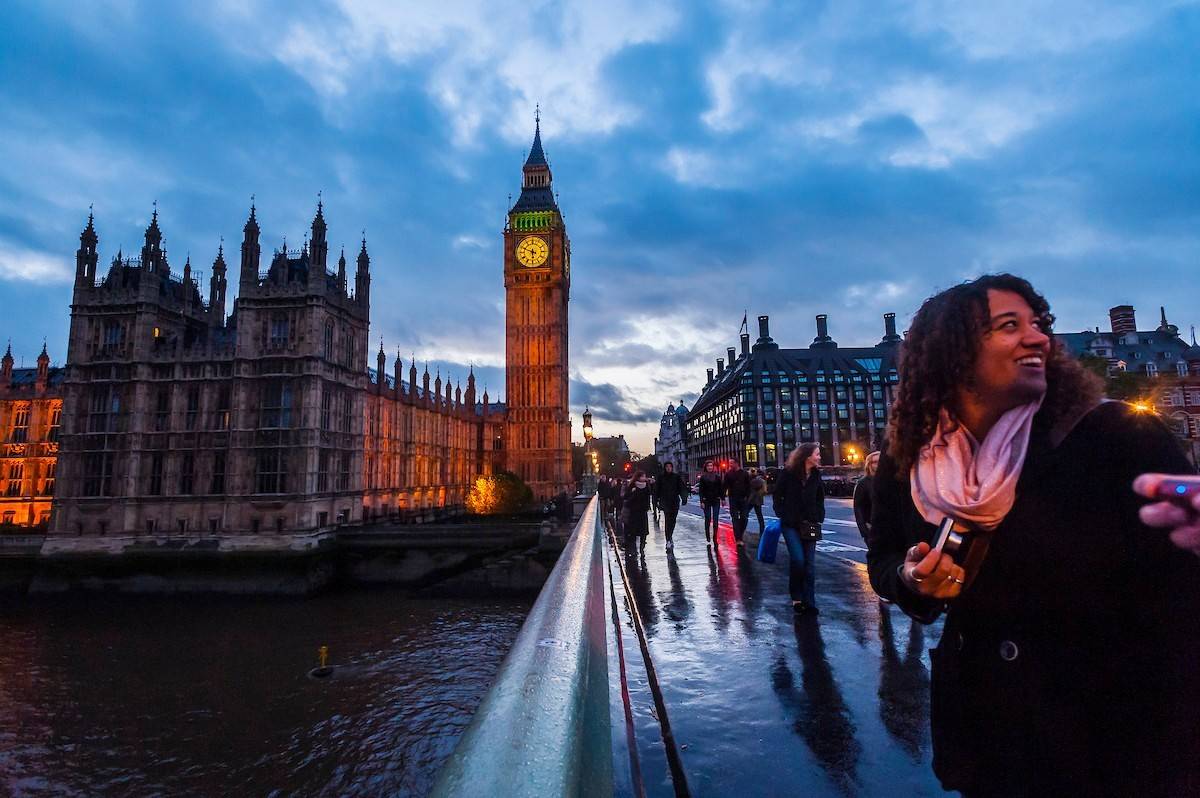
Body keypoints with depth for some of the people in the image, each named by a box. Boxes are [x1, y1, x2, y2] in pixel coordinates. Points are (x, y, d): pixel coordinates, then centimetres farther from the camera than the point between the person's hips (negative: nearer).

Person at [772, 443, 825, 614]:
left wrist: (819, 518, 5)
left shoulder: (816, 475, 5)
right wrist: (782, 515, -5)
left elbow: (820, 499, 15)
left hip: (810, 525, 4)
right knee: (797, 559, -11)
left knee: (810, 563, 2)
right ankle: (796, 597, 8)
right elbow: (777, 496, 1)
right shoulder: (788, 473, -6)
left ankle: (809, 601, 11)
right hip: (791, 524, -4)